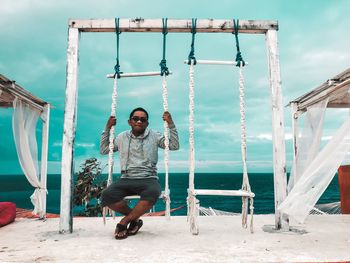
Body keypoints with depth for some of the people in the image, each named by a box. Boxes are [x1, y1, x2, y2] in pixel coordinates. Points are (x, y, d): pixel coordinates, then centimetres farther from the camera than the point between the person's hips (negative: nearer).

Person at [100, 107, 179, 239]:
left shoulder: (154, 136, 9)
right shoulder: (122, 137, 15)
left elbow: (174, 146, 3)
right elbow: (103, 150, 21)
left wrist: (170, 124, -5)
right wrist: (107, 128, 13)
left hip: (148, 179, -2)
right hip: (126, 179, 2)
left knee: (152, 194, -37)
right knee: (106, 195, -27)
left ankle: (124, 222, -13)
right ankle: (134, 218, -1)